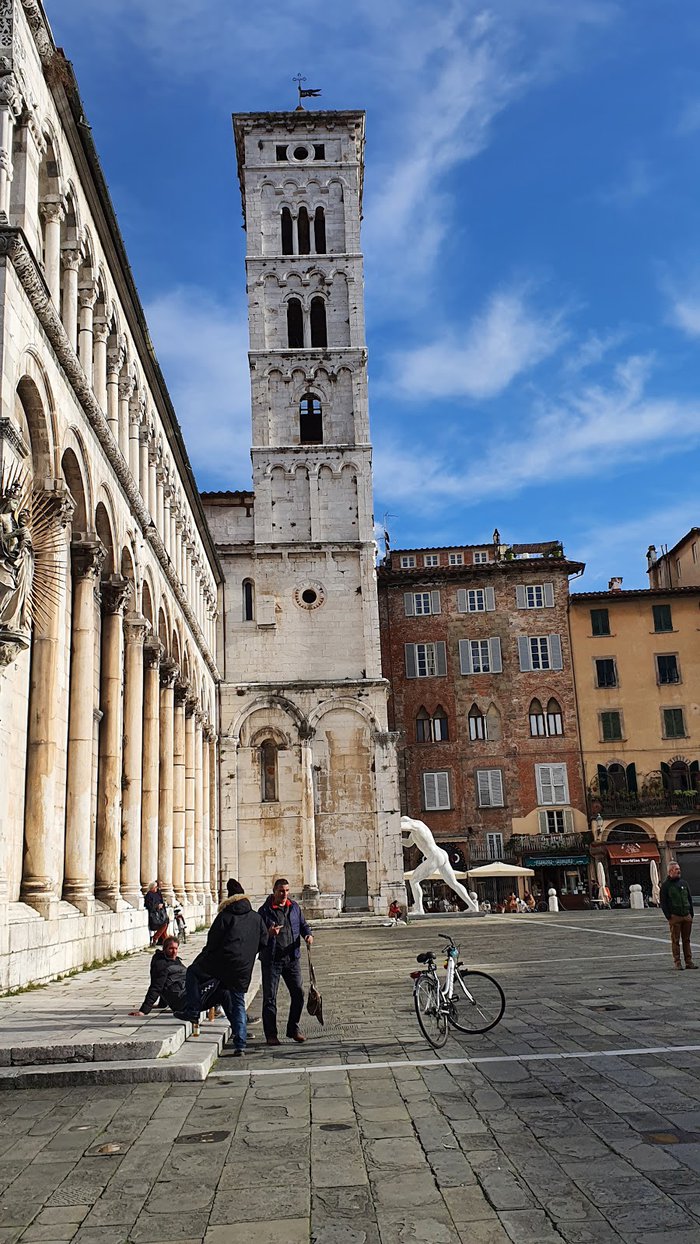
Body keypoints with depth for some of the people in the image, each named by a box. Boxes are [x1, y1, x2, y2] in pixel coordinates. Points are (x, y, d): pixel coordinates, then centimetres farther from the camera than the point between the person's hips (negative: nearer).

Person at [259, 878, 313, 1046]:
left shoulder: (294, 907, 9)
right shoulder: (265, 910, -5)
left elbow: (303, 924, 16)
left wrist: (308, 935, -5)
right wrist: (268, 933, -26)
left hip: (292, 958, 4)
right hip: (271, 960, -4)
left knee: (298, 993, 5)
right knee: (270, 998, 0)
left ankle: (293, 1029, 22)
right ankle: (271, 1035, 10)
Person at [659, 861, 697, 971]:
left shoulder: (684, 883, 13)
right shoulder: (666, 885, -1)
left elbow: (689, 899, 18)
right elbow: (663, 902, -2)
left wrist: (691, 914, 11)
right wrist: (668, 916, -9)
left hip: (687, 916, 4)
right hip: (675, 917, -4)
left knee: (687, 940, 7)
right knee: (675, 941, -1)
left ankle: (689, 961, 12)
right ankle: (677, 963, 3)